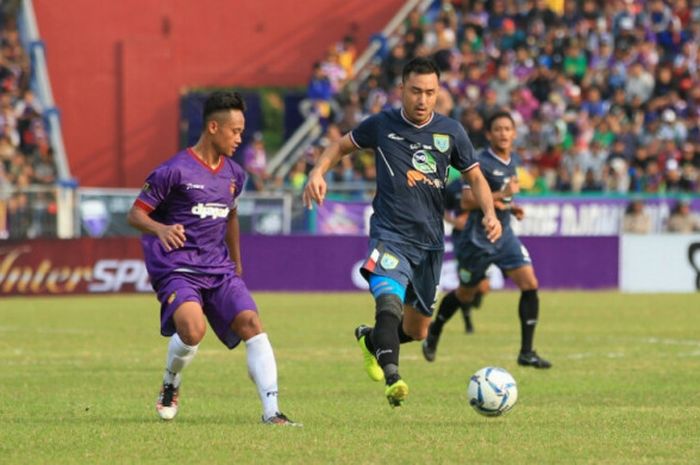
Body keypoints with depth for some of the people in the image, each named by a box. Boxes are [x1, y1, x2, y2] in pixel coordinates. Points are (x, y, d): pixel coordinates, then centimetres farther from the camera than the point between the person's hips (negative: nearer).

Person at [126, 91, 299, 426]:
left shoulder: (234, 175, 11)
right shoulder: (174, 171, -9)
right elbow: (135, 214, -6)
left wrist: (237, 266, 33)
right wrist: (161, 229, -27)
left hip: (219, 268, 6)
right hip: (176, 268, -6)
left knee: (251, 323, -15)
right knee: (192, 330, -30)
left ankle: (271, 412, -17)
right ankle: (170, 387, 3)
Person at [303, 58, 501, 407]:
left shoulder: (450, 131, 2)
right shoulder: (382, 125, -1)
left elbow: (475, 177, 12)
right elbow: (342, 145, 14)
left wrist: (489, 213, -5)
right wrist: (318, 172, -4)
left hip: (430, 240, 4)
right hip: (390, 234, -4)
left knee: (417, 331, 14)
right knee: (390, 302, -32)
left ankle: (370, 340, 45)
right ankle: (392, 379, -42)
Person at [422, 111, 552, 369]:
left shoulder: (512, 162, 9)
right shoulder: (480, 162, -16)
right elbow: (467, 201, -23)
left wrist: (511, 207, 7)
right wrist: (502, 194, -27)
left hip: (504, 236, 6)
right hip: (478, 239, -6)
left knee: (529, 284, -12)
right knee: (466, 294, 11)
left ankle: (526, 352, -8)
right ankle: (434, 332, 40)